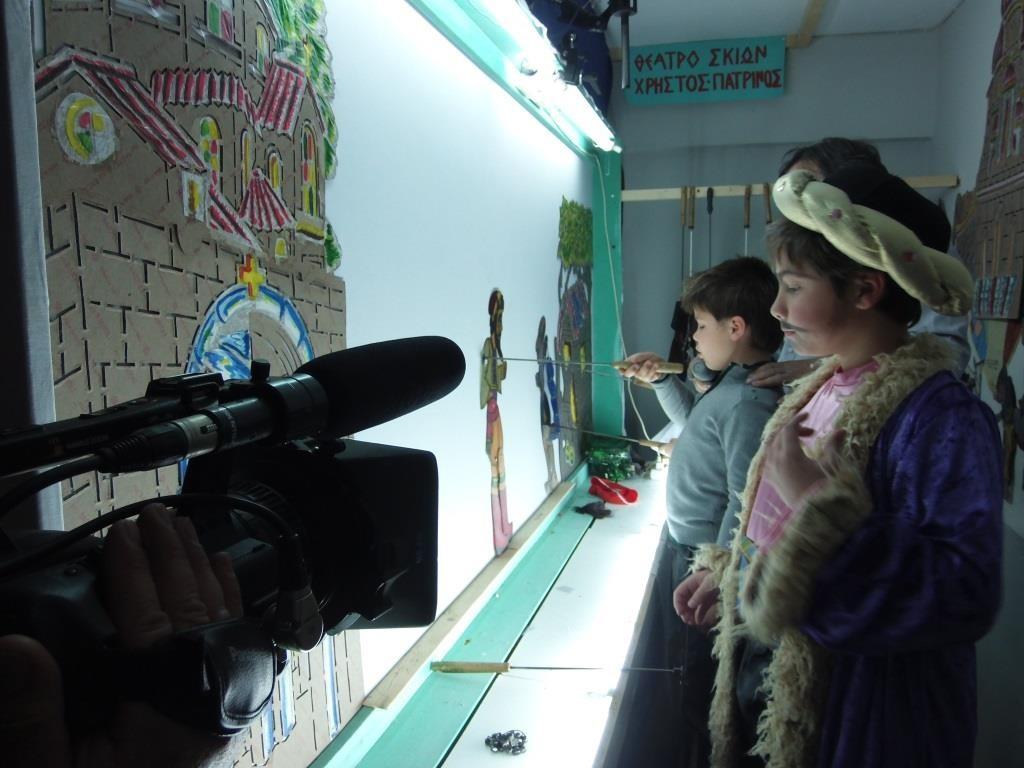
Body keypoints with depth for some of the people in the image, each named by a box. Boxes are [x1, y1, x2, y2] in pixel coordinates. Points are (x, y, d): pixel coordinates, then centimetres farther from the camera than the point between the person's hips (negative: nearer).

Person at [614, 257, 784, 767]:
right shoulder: (731, 384, 5)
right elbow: (697, 422, 25)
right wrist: (662, 380, 14)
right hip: (685, 547, 10)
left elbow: (744, 504, -27)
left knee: (692, 681, 7)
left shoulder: (748, 403, -25)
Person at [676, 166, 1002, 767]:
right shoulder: (823, 387, 1)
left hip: (857, 717, -7)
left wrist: (814, 498, -33)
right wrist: (728, 578, 13)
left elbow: (963, 596, -33)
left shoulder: (943, 419, -23)